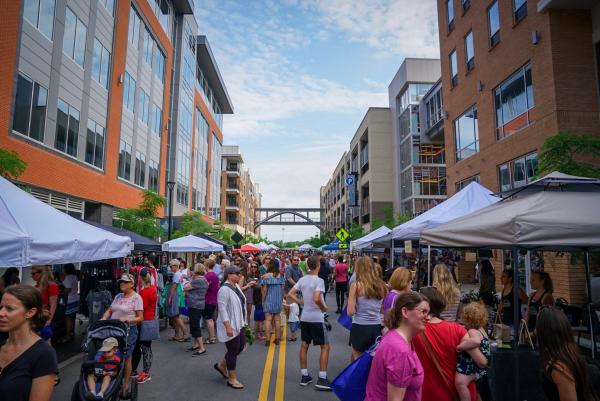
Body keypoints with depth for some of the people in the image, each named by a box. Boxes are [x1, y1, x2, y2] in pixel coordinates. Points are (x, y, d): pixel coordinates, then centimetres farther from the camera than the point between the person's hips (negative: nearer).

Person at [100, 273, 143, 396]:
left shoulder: (136, 298, -6)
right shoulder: (118, 296, 13)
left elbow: (140, 318, -9)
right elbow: (109, 310, 16)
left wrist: (126, 319, -21)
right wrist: (104, 318, -3)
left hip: (128, 330, -5)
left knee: (126, 357, 2)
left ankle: (125, 384, 14)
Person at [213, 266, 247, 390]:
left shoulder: (236, 286, 7)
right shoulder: (224, 289, -21)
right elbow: (222, 309, -24)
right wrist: (228, 326, -27)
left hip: (239, 324, 9)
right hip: (230, 326, -9)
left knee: (240, 347, 17)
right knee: (233, 351, 2)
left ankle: (222, 365, 35)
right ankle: (232, 379, 17)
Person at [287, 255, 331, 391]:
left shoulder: (302, 279, 3)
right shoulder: (319, 280, -17)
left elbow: (290, 294, 3)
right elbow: (316, 299, -27)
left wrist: (302, 303, 8)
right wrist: (324, 307, -10)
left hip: (304, 317, 7)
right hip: (316, 318, -7)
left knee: (304, 345, 15)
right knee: (325, 347, 5)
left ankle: (304, 376, 23)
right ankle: (322, 379, 4)